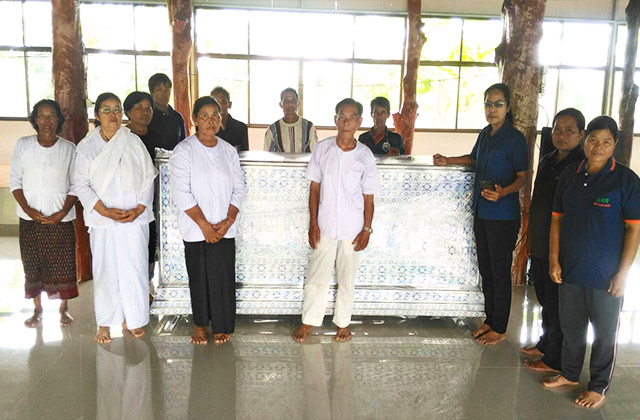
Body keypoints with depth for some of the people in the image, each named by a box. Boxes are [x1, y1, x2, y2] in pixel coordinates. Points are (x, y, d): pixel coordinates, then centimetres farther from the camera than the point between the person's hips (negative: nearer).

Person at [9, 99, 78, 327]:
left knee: (63, 265, 3)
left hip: (61, 219, -1)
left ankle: (63, 308, 20)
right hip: (30, 218, 1)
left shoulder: (69, 148, -2)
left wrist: (63, 212, -12)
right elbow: (14, 180, 2)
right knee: (32, 265, 8)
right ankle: (37, 309, 24)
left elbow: (75, 186, -1)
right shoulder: (23, 145, 0)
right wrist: (27, 208, -10)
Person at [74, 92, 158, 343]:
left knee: (135, 268, 2)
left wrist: (138, 209, -9)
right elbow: (82, 184, 0)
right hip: (102, 219, 0)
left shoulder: (134, 142, 4)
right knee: (105, 269, 5)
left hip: (135, 218, 0)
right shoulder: (87, 146, 3)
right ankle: (105, 322, 19)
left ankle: (132, 318, 19)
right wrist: (105, 211, -12)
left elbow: (148, 179, 4)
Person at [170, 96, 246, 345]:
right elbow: (181, 192, -11)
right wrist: (205, 225, -13)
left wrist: (228, 220, -7)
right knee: (199, 276, 6)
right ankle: (200, 323, 25)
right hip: (196, 229, -2)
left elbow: (239, 188, 6)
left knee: (224, 275, 3)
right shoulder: (184, 151, -5)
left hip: (225, 228, 3)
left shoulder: (228, 151, 7)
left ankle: (221, 325, 19)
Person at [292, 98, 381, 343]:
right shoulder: (322, 149, -3)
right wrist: (313, 223, -3)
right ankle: (309, 321, 22)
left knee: (347, 277, 12)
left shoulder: (365, 155, -4)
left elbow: (368, 197, 0)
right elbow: (315, 188, 1)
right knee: (317, 275, 7)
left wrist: (367, 229, -4)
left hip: (352, 228, 0)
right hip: (325, 225, 0)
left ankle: (343, 322, 28)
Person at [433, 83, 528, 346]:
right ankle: (490, 319, 29)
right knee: (485, 269, 14)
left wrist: (503, 192, -29)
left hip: (503, 216, -7)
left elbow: (523, 176, -12)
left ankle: (499, 329, 14)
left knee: (500, 272, 1)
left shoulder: (515, 139, -12)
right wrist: (448, 161, 17)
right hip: (481, 212, 8)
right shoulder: (485, 134, 10)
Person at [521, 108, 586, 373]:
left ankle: (555, 360, 20)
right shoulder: (547, 161, 9)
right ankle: (545, 344, 40)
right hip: (541, 247, 8)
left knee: (557, 305, 5)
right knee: (545, 300, 21)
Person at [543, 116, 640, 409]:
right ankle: (570, 374, 39)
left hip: (605, 275, -4)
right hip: (569, 271, 4)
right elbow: (557, 219, 6)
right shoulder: (569, 176, 2)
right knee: (571, 326, 19)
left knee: (605, 333, 11)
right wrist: (554, 260, 1)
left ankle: (599, 387, 29)